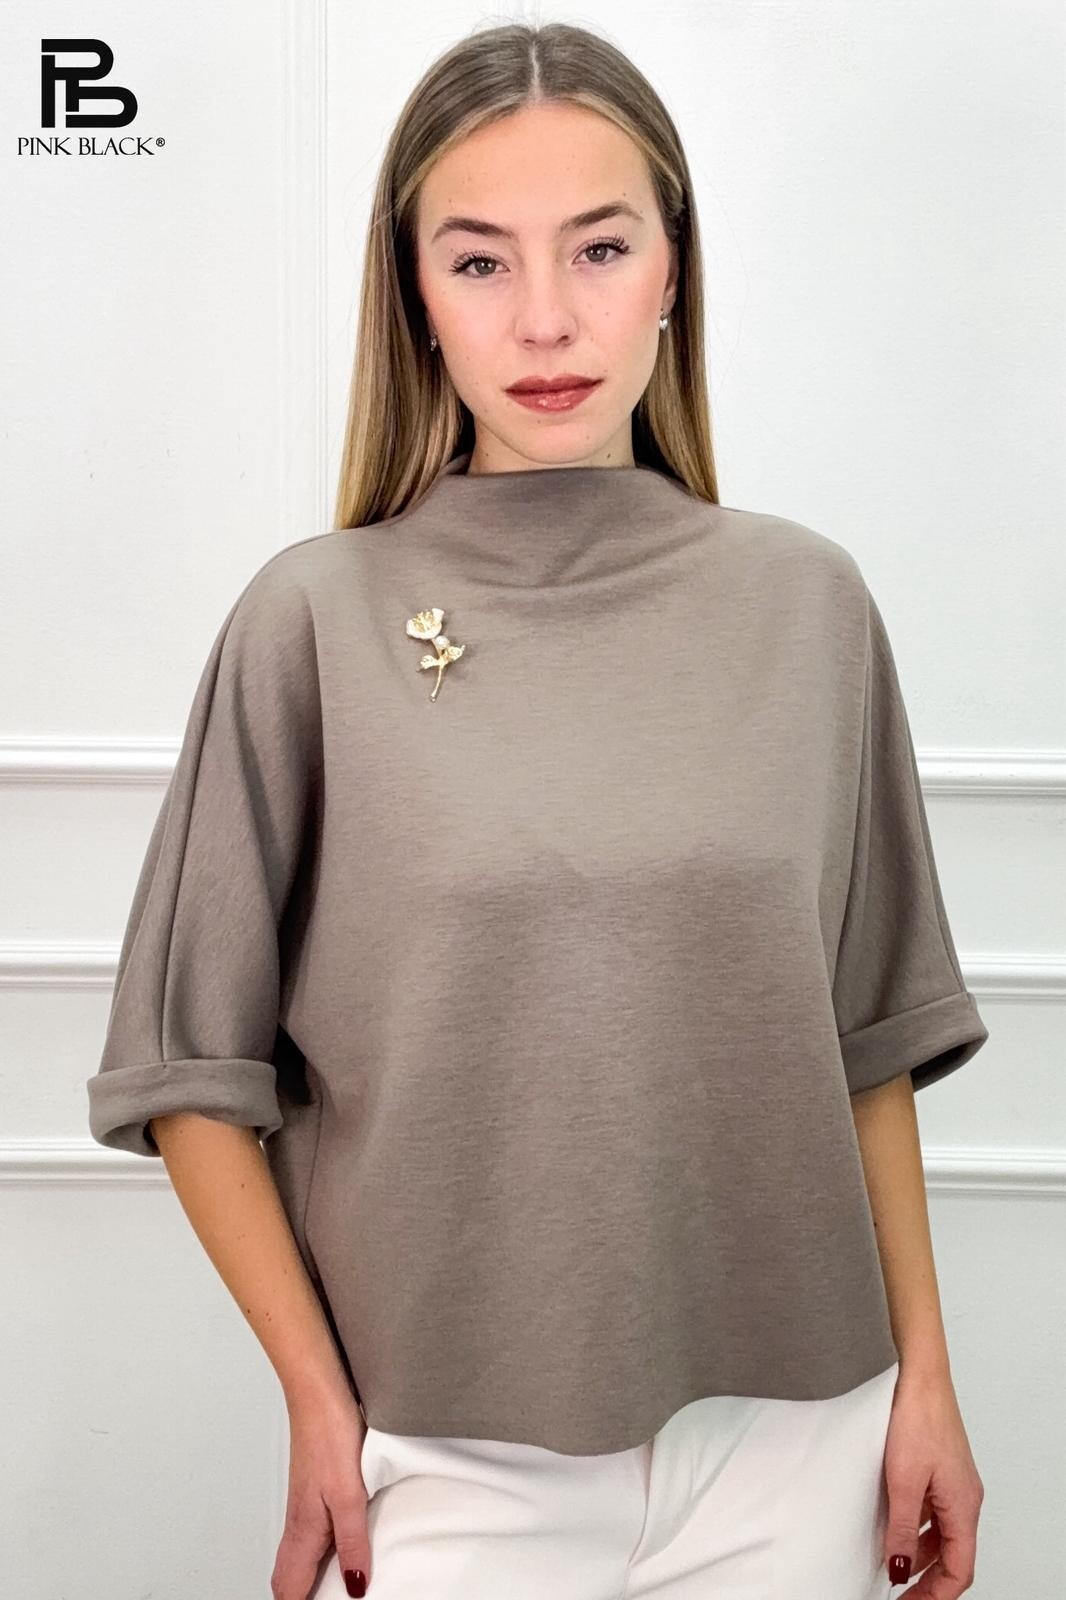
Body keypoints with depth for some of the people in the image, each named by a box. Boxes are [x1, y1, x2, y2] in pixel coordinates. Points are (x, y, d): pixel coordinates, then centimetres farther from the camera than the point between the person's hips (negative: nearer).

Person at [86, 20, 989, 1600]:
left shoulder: (806, 604, -2)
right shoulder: (316, 620, -9)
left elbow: (867, 1035, 4)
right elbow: (191, 1067, -3)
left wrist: (925, 1376, 5)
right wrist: (318, 1405, -4)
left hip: (789, 1432, 3)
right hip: (459, 1463, -2)